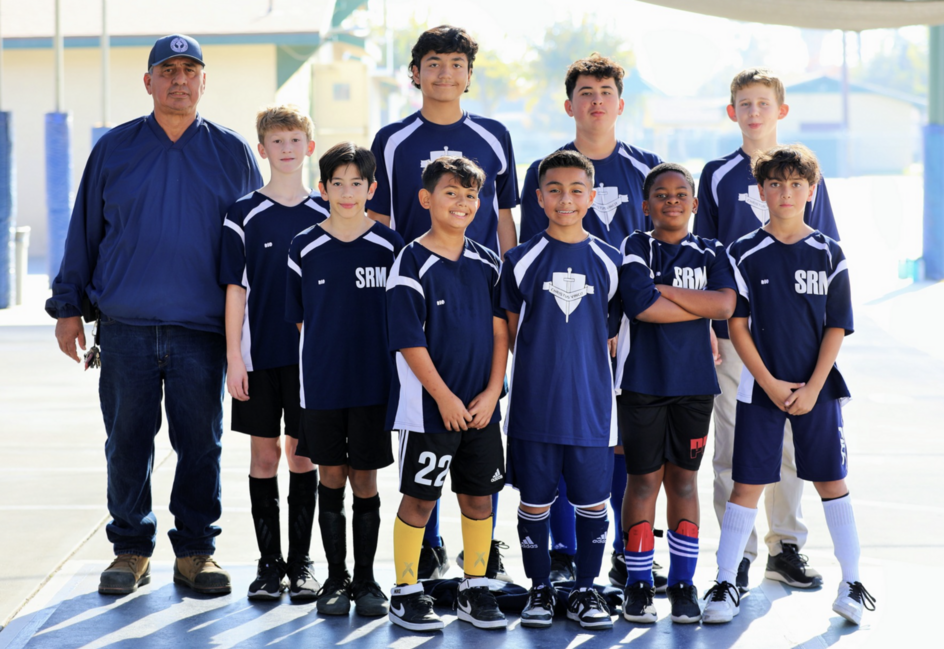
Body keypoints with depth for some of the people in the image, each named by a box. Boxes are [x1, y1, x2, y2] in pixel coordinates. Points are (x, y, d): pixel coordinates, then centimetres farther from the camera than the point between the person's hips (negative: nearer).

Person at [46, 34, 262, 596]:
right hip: (126, 326, 0)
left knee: (200, 443, 2)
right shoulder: (114, 149, 8)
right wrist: (68, 306, 8)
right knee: (127, 441, 4)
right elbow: (84, 230, 11)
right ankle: (131, 550, 16)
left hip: (203, 328, 0)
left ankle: (196, 551, 14)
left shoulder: (233, 154, 7)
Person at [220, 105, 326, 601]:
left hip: (311, 355, 1)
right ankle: (269, 562, 12)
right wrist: (234, 357, -6)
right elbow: (235, 290, -1)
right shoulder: (245, 215, 1)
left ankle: (300, 562, 12)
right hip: (259, 355, -1)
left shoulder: (324, 216, 5)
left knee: (303, 453, 4)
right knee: (264, 454, 4)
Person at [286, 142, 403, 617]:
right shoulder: (306, 248, 1)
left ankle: (365, 580, 15)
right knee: (331, 477, 7)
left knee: (365, 480, 4)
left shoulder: (390, 245, -1)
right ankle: (335, 579, 18)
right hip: (321, 382, 1)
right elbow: (299, 317, 8)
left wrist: (372, 356, 1)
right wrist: (327, 353, 3)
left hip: (373, 382, -1)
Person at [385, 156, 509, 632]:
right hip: (428, 408, -5)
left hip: (481, 408, 5)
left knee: (480, 497, 10)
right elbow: (409, 342, -12)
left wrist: (491, 393, -3)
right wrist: (445, 398, -13)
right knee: (419, 499, 2)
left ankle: (474, 591, 22)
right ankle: (405, 594, 12)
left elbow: (500, 330, 7)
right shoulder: (412, 263, -9)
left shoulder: (486, 263, 7)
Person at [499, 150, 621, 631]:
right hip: (534, 405, -1)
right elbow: (508, 333, 6)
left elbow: (613, 334, 11)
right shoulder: (522, 260, 1)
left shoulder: (609, 261, 5)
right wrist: (539, 367, 1)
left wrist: (596, 380, 7)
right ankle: (540, 590, 19)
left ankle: (585, 591, 19)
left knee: (593, 500, 5)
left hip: (591, 405, 1)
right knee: (535, 500, 5)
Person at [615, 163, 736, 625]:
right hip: (642, 380, -2)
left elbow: (726, 304, -10)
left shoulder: (710, 253, 7)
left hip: (694, 382, 2)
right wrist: (701, 308, -8)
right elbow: (639, 305, -16)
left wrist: (665, 290, -13)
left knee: (683, 480, 8)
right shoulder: (634, 248, -1)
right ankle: (638, 584, 11)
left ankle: (682, 583, 16)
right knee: (644, 479, 2)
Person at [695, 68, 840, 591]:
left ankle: (786, 548, 17)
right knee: (733, 444, 0)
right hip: (733, 330, -1)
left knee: (789, 442, 7)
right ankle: (737, 554, 7)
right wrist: (704, 325, -2)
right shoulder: (718, 176, 4)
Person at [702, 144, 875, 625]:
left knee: (831, 481, 5)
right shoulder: (745, 254, -1)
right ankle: (725, 584, 7)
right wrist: (771, 384, -9)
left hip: (817, 388, 1)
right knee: (747, 483, 0)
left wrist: (812, 388, -8)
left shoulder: (828, 254, 1)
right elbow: (737, 326, -1)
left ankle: (851, 584, 14)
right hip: (759, 388, -1)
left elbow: (836, 328, 1)